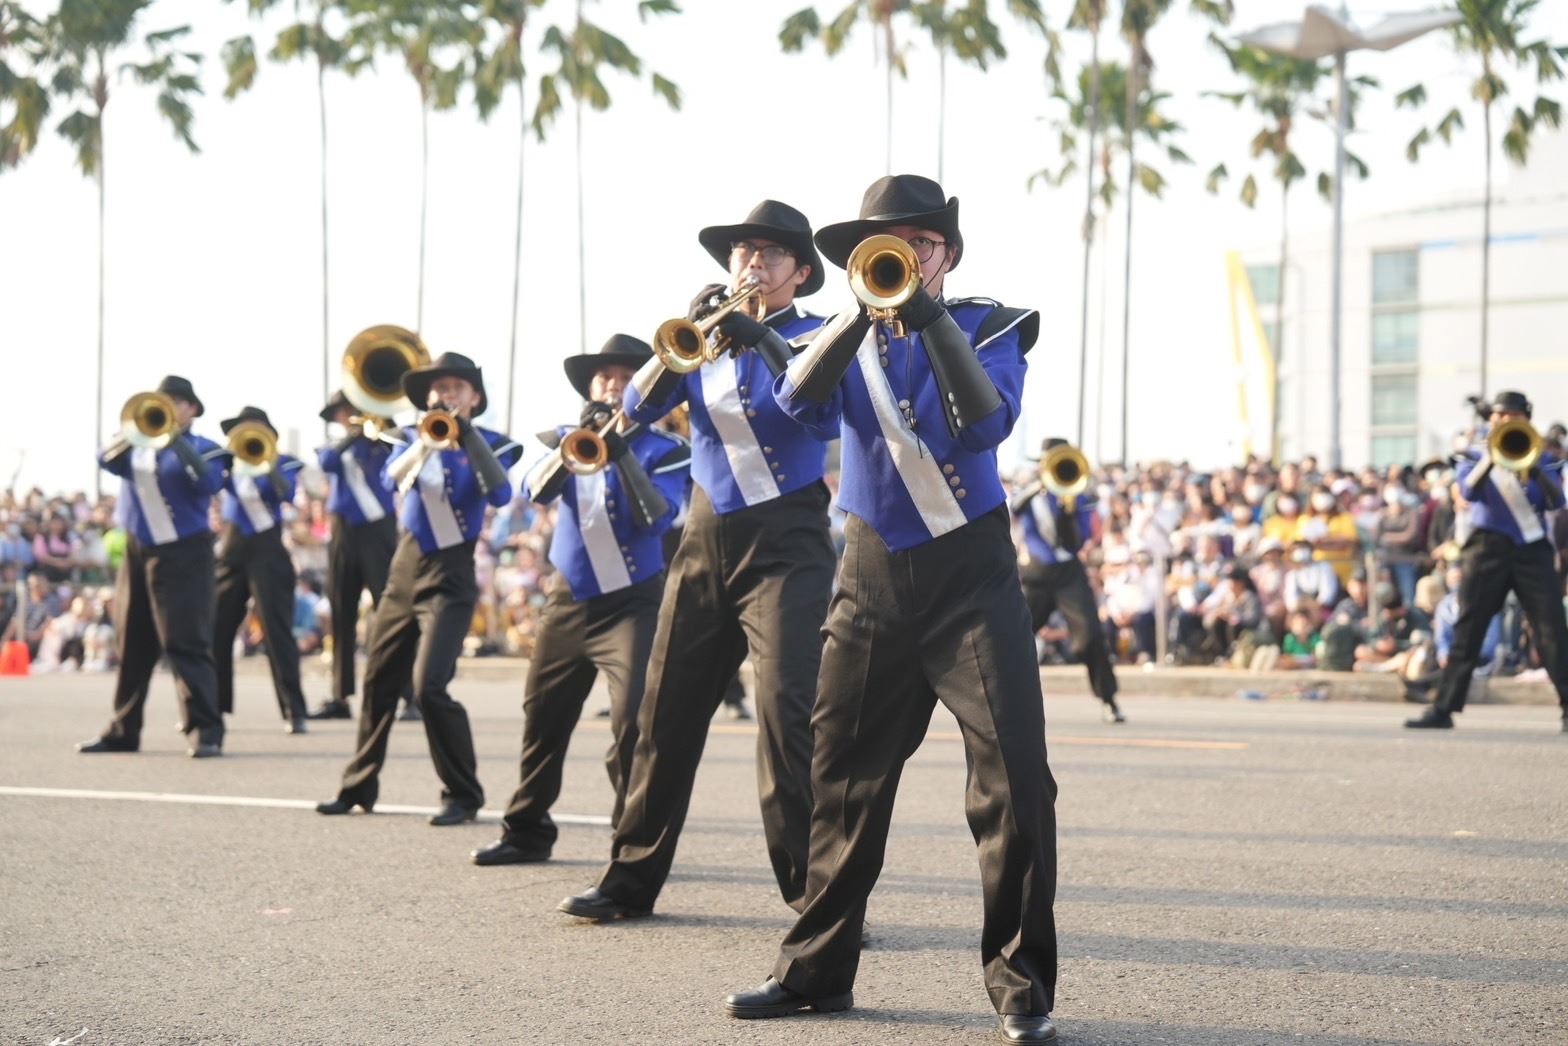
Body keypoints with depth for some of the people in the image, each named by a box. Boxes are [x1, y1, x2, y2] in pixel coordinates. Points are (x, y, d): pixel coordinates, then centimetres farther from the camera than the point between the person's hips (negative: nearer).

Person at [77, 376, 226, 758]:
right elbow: (107, 461, -4)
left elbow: (210, 483, -19)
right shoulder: (138, 446, 13)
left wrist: (177, 441, -22)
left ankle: (205, 729, -16)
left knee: (185, 642, -14)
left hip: (182, 554, -5)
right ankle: (122, 729, 19)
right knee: (132, 645, 11)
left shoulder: (202, 449, 0)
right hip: (136, 553, 6)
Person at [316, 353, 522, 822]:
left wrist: (467, 435, -25)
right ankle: (359, 785, 23)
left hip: (450, 576, -5)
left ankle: (463, 796, -5)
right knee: (379, 681, 9)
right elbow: (392, 476, -10)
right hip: (405, 570, 5)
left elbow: (500, 494, -19)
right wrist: (427, 441, -27)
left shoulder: (490, 445, 0)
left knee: (429, 686, -16)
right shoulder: (413, 438, 10)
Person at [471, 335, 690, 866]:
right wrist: (577, 438, -24)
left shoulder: (665, 449, -5)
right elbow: (536, 490, -11)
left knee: (633, 718, -18)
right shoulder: (567, 438, 7)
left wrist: (621, 452, -26)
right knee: (542, 716, 10)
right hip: (570, 598, 5)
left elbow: (656, 517, -19)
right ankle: (526, 831, 25)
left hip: (633, 600, -4)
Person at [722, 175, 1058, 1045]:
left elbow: (987, 422, -17)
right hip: (873, 577, 3)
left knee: (1014, 773, -12)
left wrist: (931, 318, -21)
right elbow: (799, 402, -12)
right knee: (843, 775, 7)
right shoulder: (847, 336, 9)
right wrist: (864, 309, -20)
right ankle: (818, 967, 19)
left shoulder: (985, 327, 2)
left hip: (970, 573, -3)